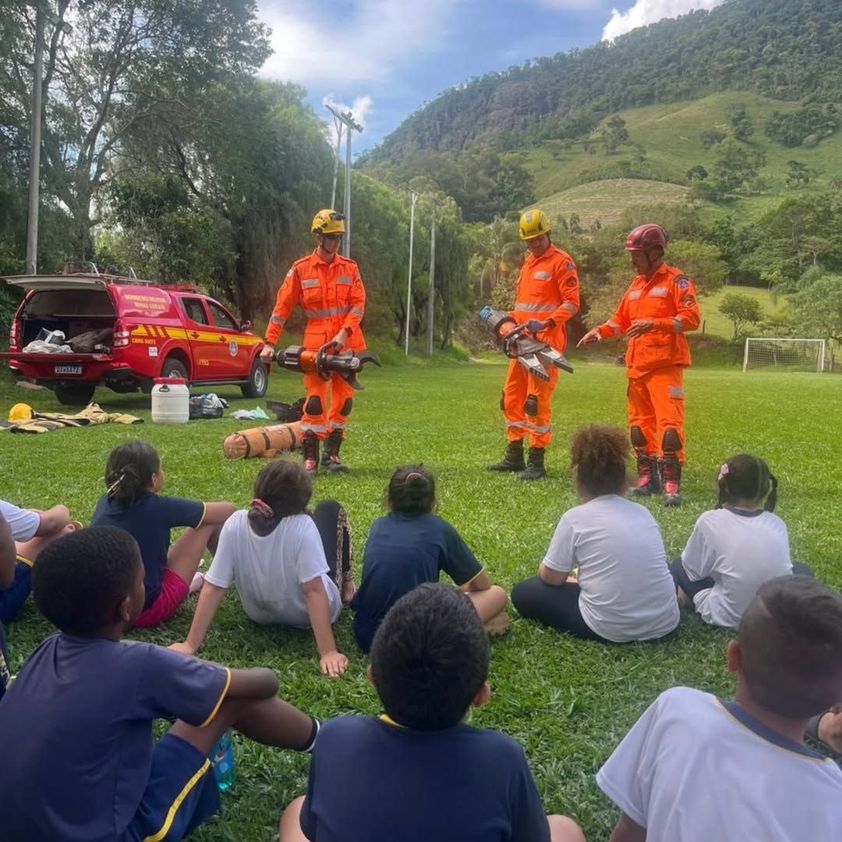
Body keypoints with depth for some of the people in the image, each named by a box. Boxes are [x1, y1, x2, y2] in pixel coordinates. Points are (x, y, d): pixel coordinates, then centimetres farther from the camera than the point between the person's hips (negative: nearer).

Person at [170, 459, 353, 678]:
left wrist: (191, 644, -16)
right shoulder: (302, 527, -35)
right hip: (310, 615, -3)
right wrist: (328, 652, -31)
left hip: (261, 615, 3)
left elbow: (213, 587, -23)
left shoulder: (235, 525, -26)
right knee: (330, 509, 12)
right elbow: (313, 592, -35)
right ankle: (346, 588, 33)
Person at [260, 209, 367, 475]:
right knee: (315, 400, -7)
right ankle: (310, 458, 1)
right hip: (316, 343, -3)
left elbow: (358, 304, -1)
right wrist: (270, 342, -5)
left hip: (347, 343, 3)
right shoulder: (300, 270, 1)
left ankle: (332, 455, 17)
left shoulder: (350, 268, 6)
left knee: (344, 400, 5)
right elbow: (282, 307, 0)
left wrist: (344, 333, -16)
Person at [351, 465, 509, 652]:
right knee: (497, 594, 12)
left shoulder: (378, 525, 12)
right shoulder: (438, 528, 1)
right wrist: (464, 593, 36)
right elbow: (482, 585, 11)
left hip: (366, 633, 5)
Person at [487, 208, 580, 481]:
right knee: (512, 397, 11)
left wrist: (545, 324, -23)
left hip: (546, 342, -9)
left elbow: (572, 303, -12)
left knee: (538, 400, -9)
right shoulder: (528, 261, 20)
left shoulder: (562, 262, -5)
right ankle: (514, 456, 22)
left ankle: (537, 462, -2)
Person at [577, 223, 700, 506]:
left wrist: (654, 324, -23)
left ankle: (672, 484, -11)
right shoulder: (636, 285, 19)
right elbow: (621, 319, 23)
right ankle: (648, 477, 22)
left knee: (669, 424, -12)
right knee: (640, 424, 12)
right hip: (637, 366, 8)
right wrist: (600, 330, 4)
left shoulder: (677, 280, -4)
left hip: (665, 365, -8)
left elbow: (692, 318, -13)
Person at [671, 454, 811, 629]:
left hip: (728, 616, -2)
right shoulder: (777, 524, -3)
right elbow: (783, 566, 9)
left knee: (679, 566, 19)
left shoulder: (710, 521, -14)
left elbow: (693, 570, -5)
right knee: (801, 570, 30)